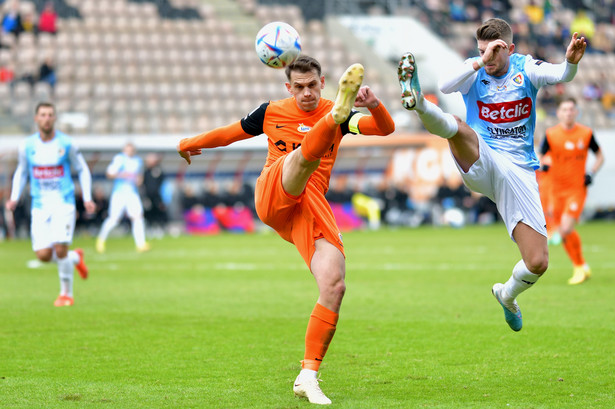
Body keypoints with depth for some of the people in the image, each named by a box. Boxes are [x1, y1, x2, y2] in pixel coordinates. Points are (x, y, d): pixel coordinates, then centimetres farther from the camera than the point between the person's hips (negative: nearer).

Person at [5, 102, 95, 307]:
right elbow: (21, 172, 17)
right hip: (40, 205, 3)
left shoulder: (66, 144, -3)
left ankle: (66, 293, 4)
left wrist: (87, 198, -2)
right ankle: (75, 258, 26)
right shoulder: (27, 146, 2)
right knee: (43, 255, -7)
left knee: (60, 249, -16)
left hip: (64, 203, -3)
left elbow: (82, 170, 7)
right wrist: (14, 198, 4)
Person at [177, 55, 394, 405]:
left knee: (334, 287, -16)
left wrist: (375, 105, -25)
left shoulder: (338, 116, 12)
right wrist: (190, 144, 45)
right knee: (304, 152, -32)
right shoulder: (271, 113, 14)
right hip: (272, 197, -2)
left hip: (312, 209, 2)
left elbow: (386, 128, -3)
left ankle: (308, 375, -7)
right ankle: (340, 110, -68)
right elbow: (230, 133, 31)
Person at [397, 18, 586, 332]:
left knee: (537, 263, -6)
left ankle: (507, 295, 25)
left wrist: (570, 62, -41)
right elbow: (445, 86, -19)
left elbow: (560, 75, -18)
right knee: (457, 128, -35)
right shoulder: (474, 71, 4)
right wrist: (480, 62, -29)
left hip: (519, 173, 1)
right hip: (480, 164, -1)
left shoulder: (525, 68, 4)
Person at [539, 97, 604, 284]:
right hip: (557, 190, 3)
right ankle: (581, 268, 24)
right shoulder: (551, 134, -1)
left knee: (566, 229, -18)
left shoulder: (586, 133, -2)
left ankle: (580, 267, 1)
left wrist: (591, 174, -4)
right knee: (564, 232, 5)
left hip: (577, 188, -3)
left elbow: (600, 156, 12)